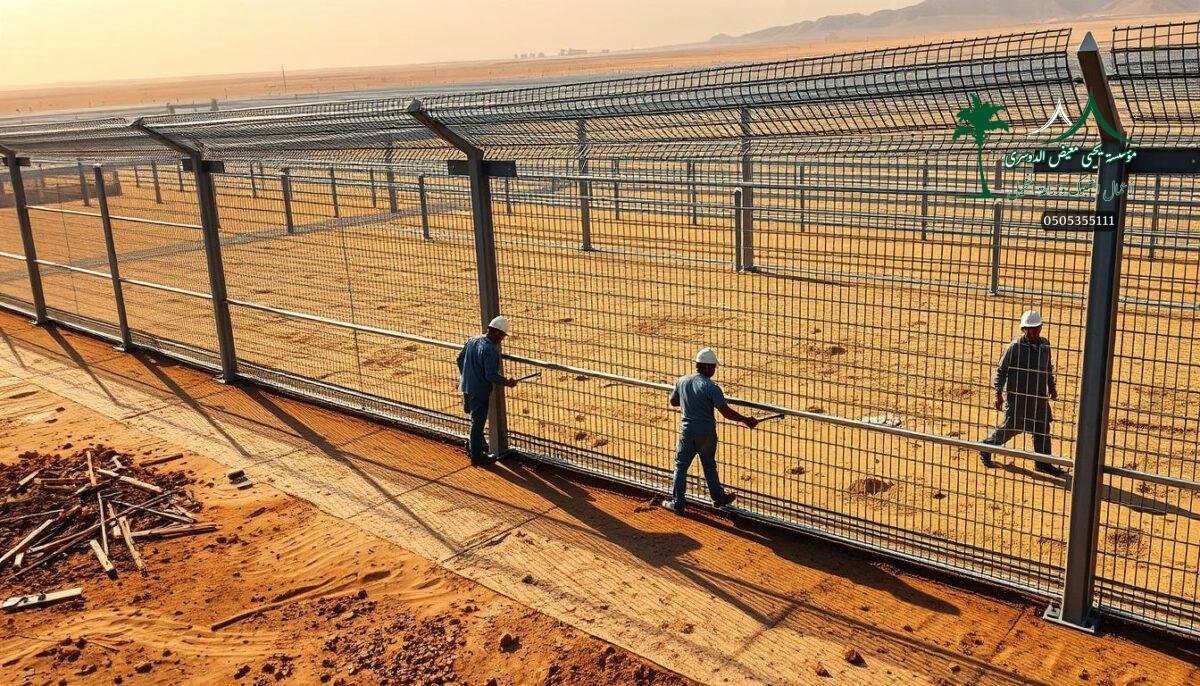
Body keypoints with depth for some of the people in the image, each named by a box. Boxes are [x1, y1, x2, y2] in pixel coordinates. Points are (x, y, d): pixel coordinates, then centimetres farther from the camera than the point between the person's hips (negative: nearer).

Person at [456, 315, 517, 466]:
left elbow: (460, 358, 15)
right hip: (480, 390, -8)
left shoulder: (473, 340, 4)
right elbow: (491, 375, -24)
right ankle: (477, 456, 14)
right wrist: (507, 382, -10)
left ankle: (474, 444, 38)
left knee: (476, 418, 25)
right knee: (478, 422, 4)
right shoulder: (491, 350, -22)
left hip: (467, 386, 8)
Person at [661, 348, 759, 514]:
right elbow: (726, 412, -20)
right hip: (706, 433, -3)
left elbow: (673, 402, 14)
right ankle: (719, 498, 32)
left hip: (687, 431, 3)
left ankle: (677, 503, 14)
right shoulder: (711, 387, -18)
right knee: (709, 466, 16)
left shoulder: (682, 381, -2)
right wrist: (746, 420, -10)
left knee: (681, 466, 12)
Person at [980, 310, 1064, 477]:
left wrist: (1051, 387, 17)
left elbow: (1049, 369, 21)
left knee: (1043, 428, 9)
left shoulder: (1045, 345, 5)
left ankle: (1043, 462, 22)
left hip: (1039, 396, 6)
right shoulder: (1015, 347, -13)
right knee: (1011, 427, 1)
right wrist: (998, 393, -13)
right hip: (1016, 396, -6)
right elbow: (1001, 370, -9)